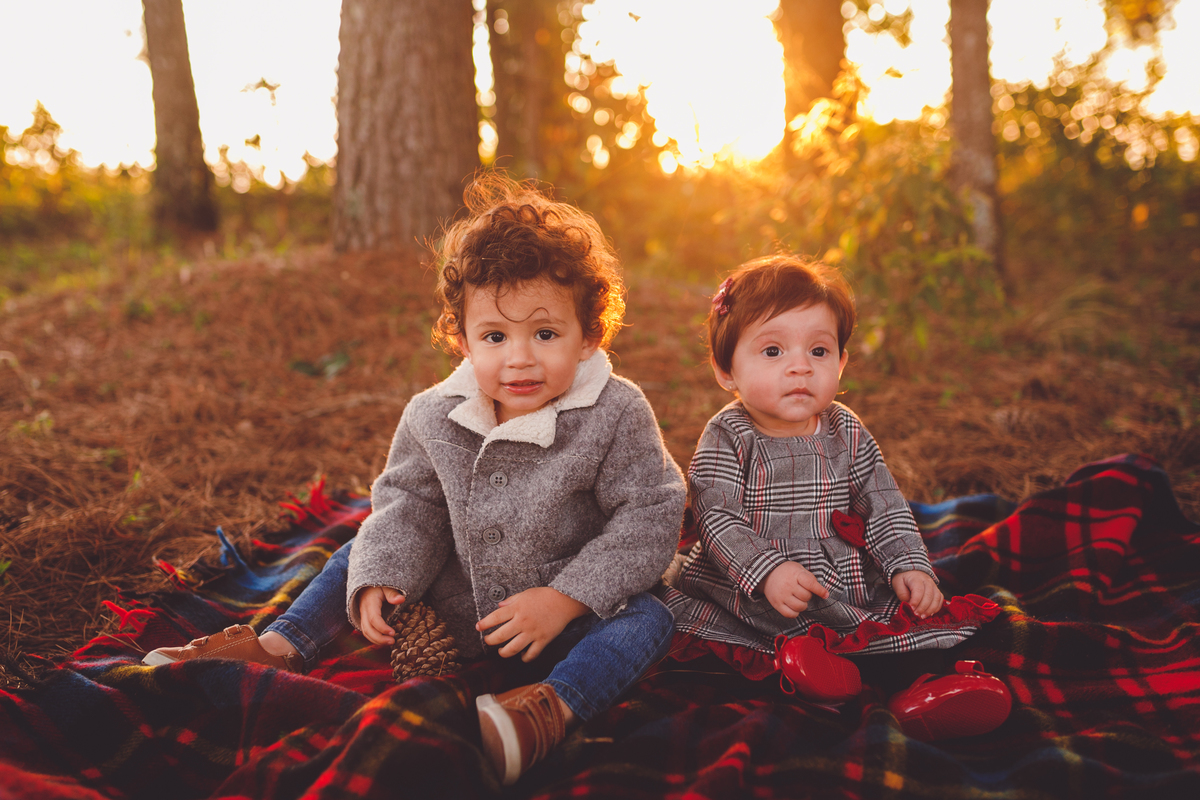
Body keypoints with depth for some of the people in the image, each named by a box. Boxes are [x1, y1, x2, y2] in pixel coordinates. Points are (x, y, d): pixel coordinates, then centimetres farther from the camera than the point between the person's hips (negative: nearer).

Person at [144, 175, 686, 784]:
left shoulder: (615, 415, -20)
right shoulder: (434, 417, -10)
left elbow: (649, 517, -17)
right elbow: (408, 503, 2)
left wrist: (565, 599, -26)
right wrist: (379, 577, -16)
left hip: (571, 611, -3)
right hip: (456, 606, 4)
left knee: (647, 617, -30)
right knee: (364, 553, 5)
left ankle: (553, 707, -48)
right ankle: (281, 647, 2)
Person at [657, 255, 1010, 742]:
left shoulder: (846, 433, 3)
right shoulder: (726, 438, -9)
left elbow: (884, 507, 5)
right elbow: (716, 518, -18)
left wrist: (909, 566, -11)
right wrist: (767, 572, -32)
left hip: (846, 584, 3)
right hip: (746, 588, -2)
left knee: (911, 611, -17)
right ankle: (783, 653, -31)